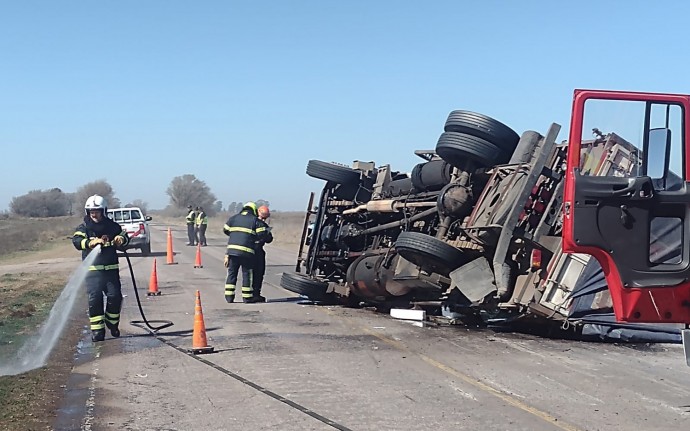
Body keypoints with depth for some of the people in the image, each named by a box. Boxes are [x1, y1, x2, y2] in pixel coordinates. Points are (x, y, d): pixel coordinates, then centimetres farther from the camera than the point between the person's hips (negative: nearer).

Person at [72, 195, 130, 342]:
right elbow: (76, 240, -16)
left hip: (111, 268, 2)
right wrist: (91, 242, -36)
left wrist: (121, 239, -4)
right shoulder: (83, 228, 2)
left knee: (115, 296, -5)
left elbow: (125, 237, 22)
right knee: (94, 298, -8)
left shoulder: (113, 226, 9)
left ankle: (112, 324, 18)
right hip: (92, 269, -2)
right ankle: (97, 330, 0)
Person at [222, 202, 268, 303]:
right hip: (247, 251, -3)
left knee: (231, 273, 10)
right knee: (247, 274, 6)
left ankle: (229, 296, 9)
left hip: (232, 249, 3)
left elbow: (225, 230, 16)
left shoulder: (233, 218, 13)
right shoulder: (255, 220, 2)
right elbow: (261, 234, -6)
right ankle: (247, 297, 9)